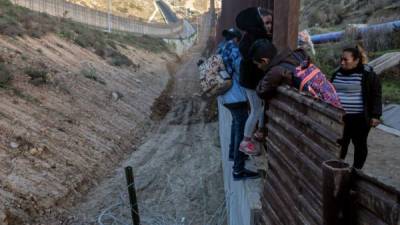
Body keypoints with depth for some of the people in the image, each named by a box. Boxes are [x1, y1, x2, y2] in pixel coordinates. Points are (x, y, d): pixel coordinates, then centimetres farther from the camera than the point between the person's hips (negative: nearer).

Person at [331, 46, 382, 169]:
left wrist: (375, 115, -12)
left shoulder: (367, 74, -9)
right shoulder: (338, 73, 9)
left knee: (359, 144, 8)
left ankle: (357, 169, 20)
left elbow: (376, 95, -7)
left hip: (359, 118, -5)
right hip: (339, 117, 5)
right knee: (339, 144, 10)